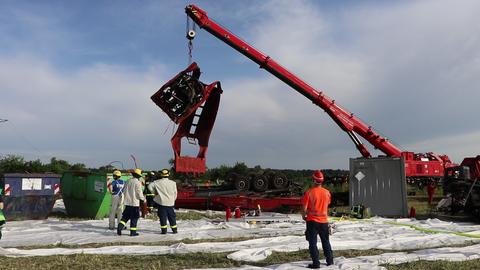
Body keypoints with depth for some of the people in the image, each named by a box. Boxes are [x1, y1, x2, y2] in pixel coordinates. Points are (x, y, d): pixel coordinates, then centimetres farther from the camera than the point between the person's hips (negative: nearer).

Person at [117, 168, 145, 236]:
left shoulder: (128, 181, 5)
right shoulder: (138, 183, -14)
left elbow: (124, 191, 13)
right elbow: (139, 193, -14)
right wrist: (143, 199, 4)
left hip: (127, 202, 5)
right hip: (135, 203, -5)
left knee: (125, 216, 15)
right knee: (134, 218, 4)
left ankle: (119, 227, -1)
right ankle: (133, 232, 7)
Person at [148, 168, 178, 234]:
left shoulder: (158, 182, -5)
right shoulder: (173, 183, -1)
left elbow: (150, 186, -5)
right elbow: (175, 194, 4)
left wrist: (154, 192, 9)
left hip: (162, 202, -2)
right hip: (170, 203, 2)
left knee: (163, 216, 5)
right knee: (172, 216, 11)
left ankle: (164, 230, 4)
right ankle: (174, 229, 15)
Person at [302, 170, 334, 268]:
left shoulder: (309, 192, -15)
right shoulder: (327, 192, -2)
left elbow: (304, 208, -14)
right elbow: (327, 206, 12)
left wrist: (304, 216, 5)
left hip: (312, 221, -4)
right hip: (324, 220, 4)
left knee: (313, 243, 4)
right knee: (326, 242, 19)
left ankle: (316, 263, 3)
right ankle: (330, 261, 26)